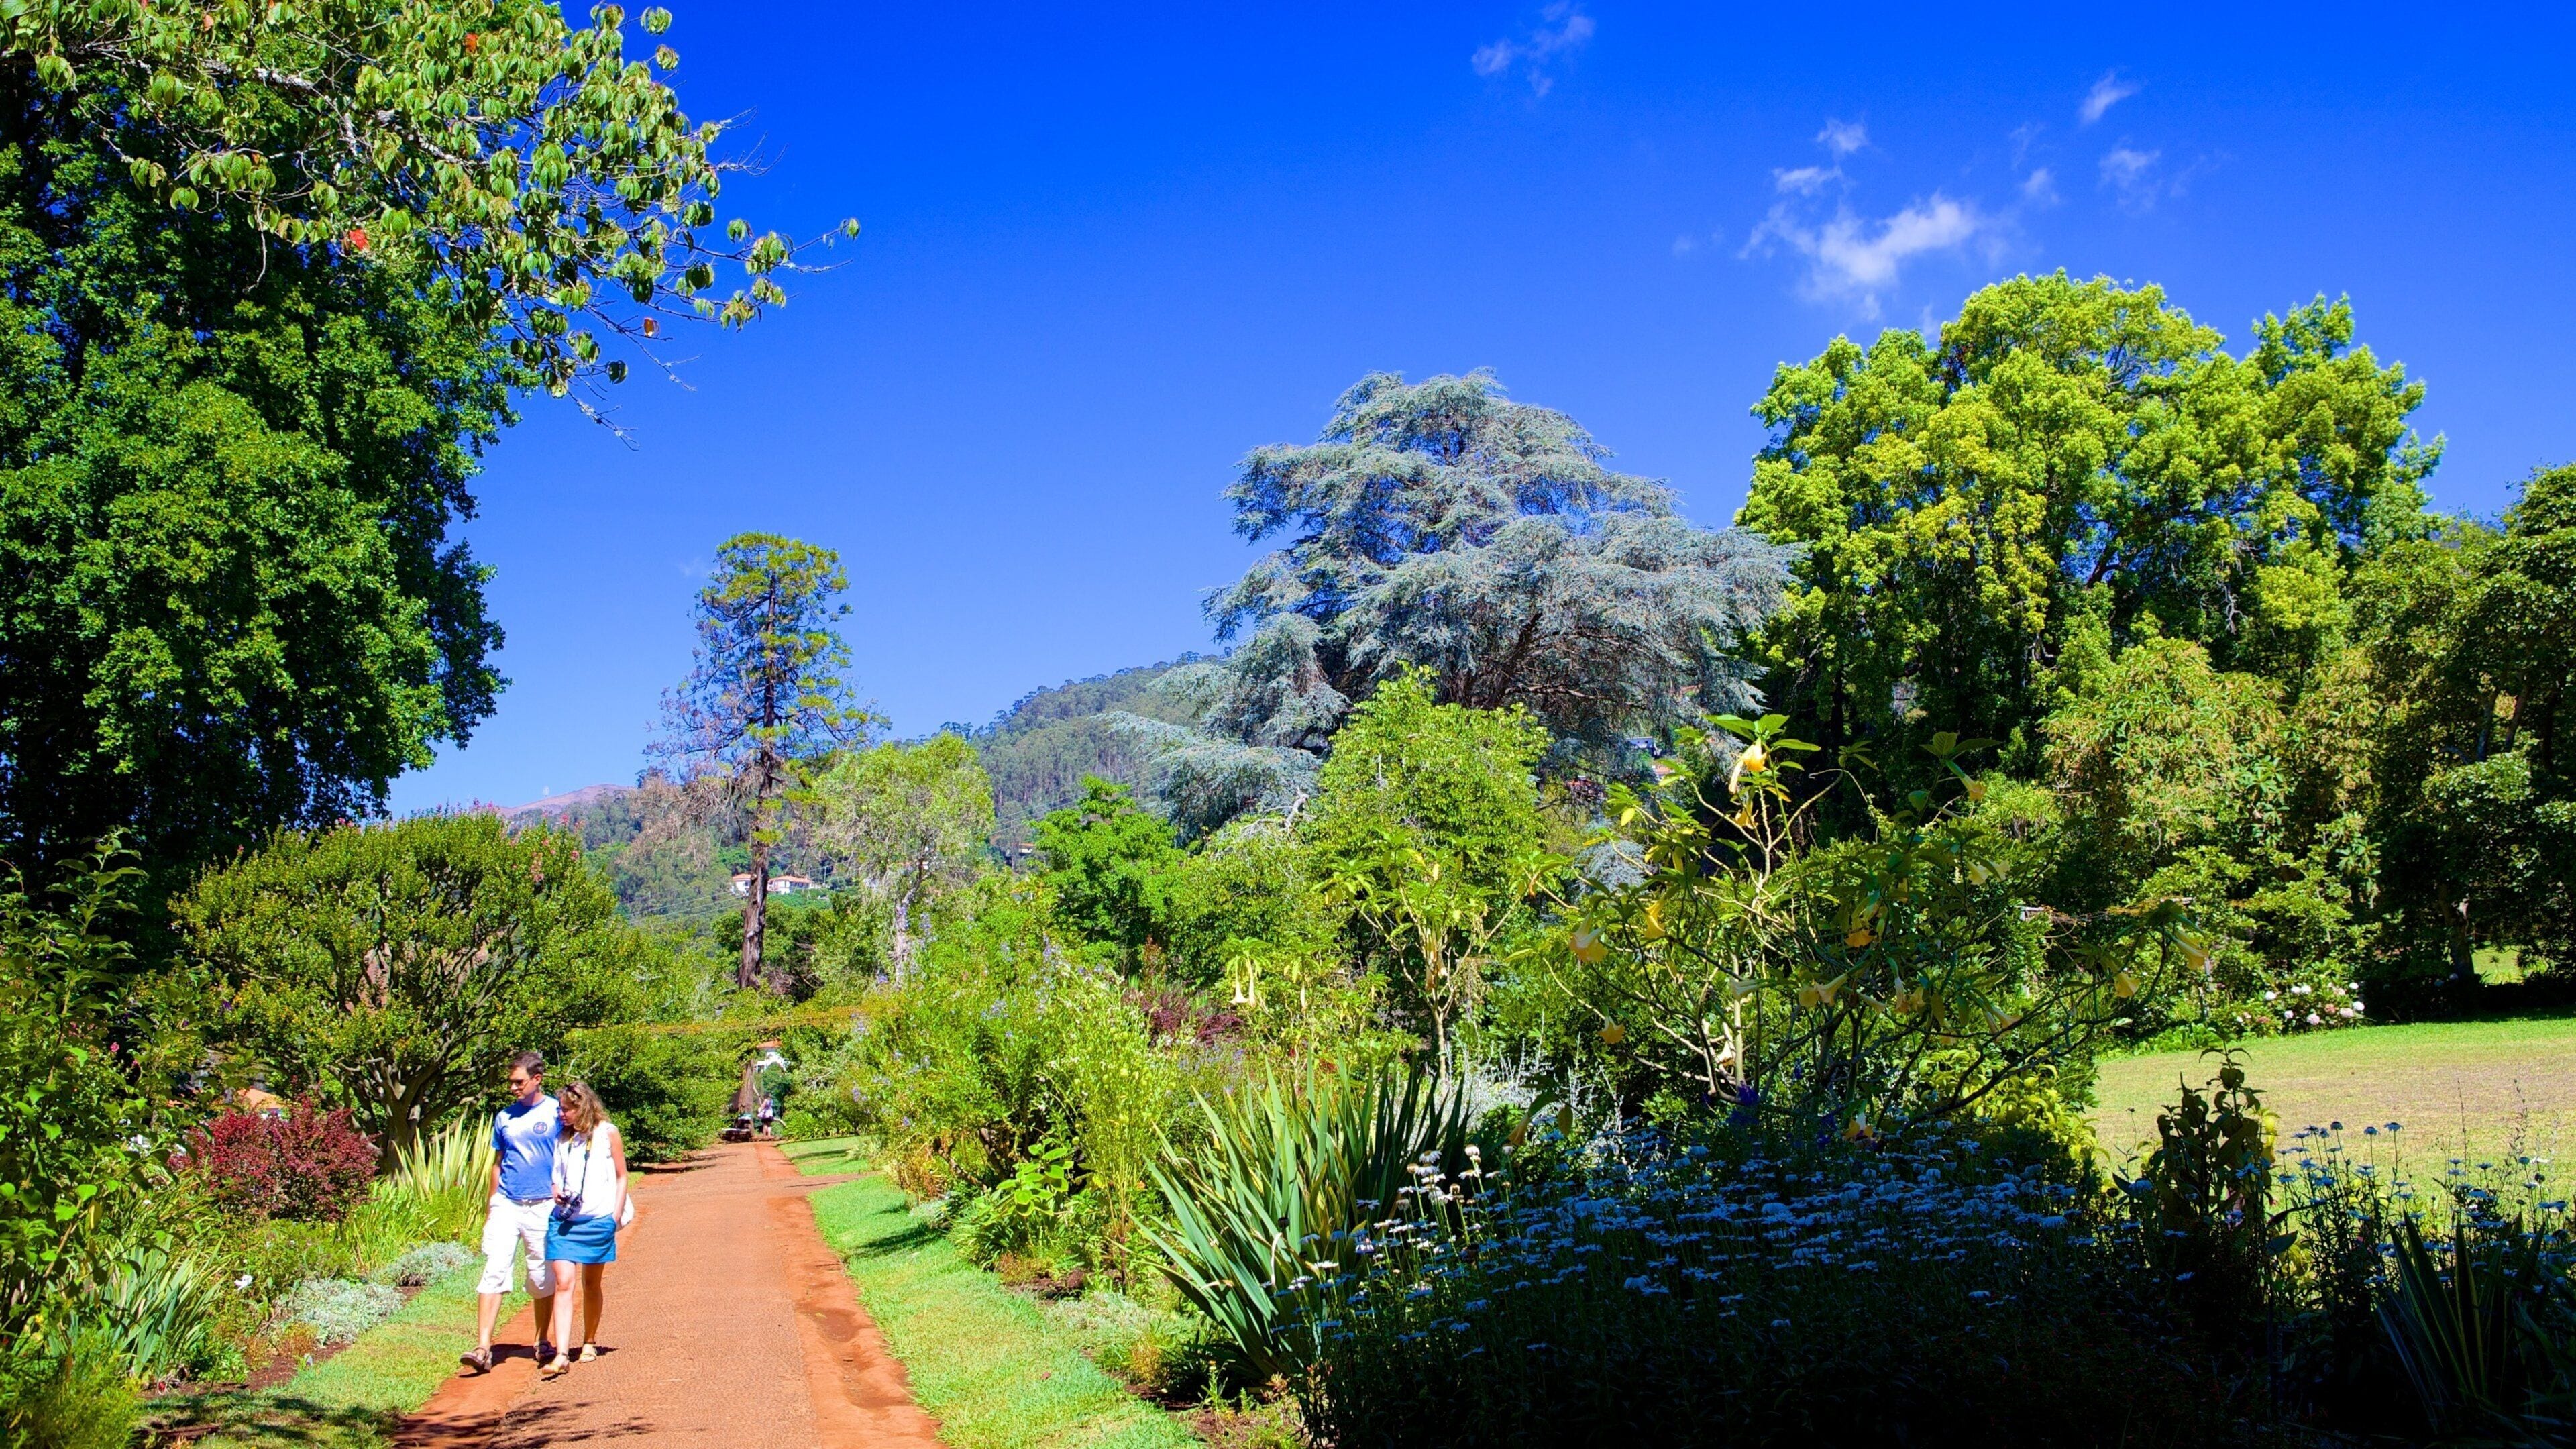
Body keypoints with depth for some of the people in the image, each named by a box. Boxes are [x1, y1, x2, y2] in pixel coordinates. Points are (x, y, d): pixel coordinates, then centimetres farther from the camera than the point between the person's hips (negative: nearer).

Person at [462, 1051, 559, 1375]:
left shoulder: (557, 1112, -1)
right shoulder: (504, 1117, 11)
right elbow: (498, 1163, 18)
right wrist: (490, 1206, 16)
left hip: (543, 1207, -3)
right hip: (506, 1204, 3)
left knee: (542, 1278, 7)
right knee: (494, 1271, -9)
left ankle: (542, 1342, 22)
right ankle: (483, 1347, -13)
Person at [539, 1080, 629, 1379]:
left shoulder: (607, 1133, 0)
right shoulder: (563, 1137, 11)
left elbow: (621, 1176, 4)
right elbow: (556, 1174, 20)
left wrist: (616, 1216, -2)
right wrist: (557, 1192, -2)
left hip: (597, 1220, -2)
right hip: (563, 1219, 3)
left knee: (592, 1284, 10)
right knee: (563, 1282, -8)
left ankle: (589, 1343, 27)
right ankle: (562, 1354, -12)